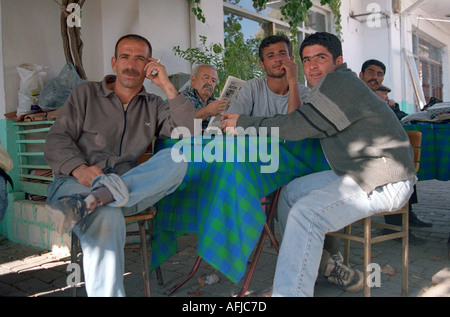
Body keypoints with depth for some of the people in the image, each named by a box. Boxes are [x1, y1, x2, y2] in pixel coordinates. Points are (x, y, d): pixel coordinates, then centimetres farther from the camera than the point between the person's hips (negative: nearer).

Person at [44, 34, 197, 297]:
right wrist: (79, 168, -17)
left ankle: (87, 203, -38)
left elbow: (190, 132, 4)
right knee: (107, 217, -37)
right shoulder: (86, 93, 15)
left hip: (124, 188, 2)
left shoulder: (153, 107, 20)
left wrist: (167, 85, 0)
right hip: (75, 183, -2)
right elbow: (57, 139, 5)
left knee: (176, 159, -26)